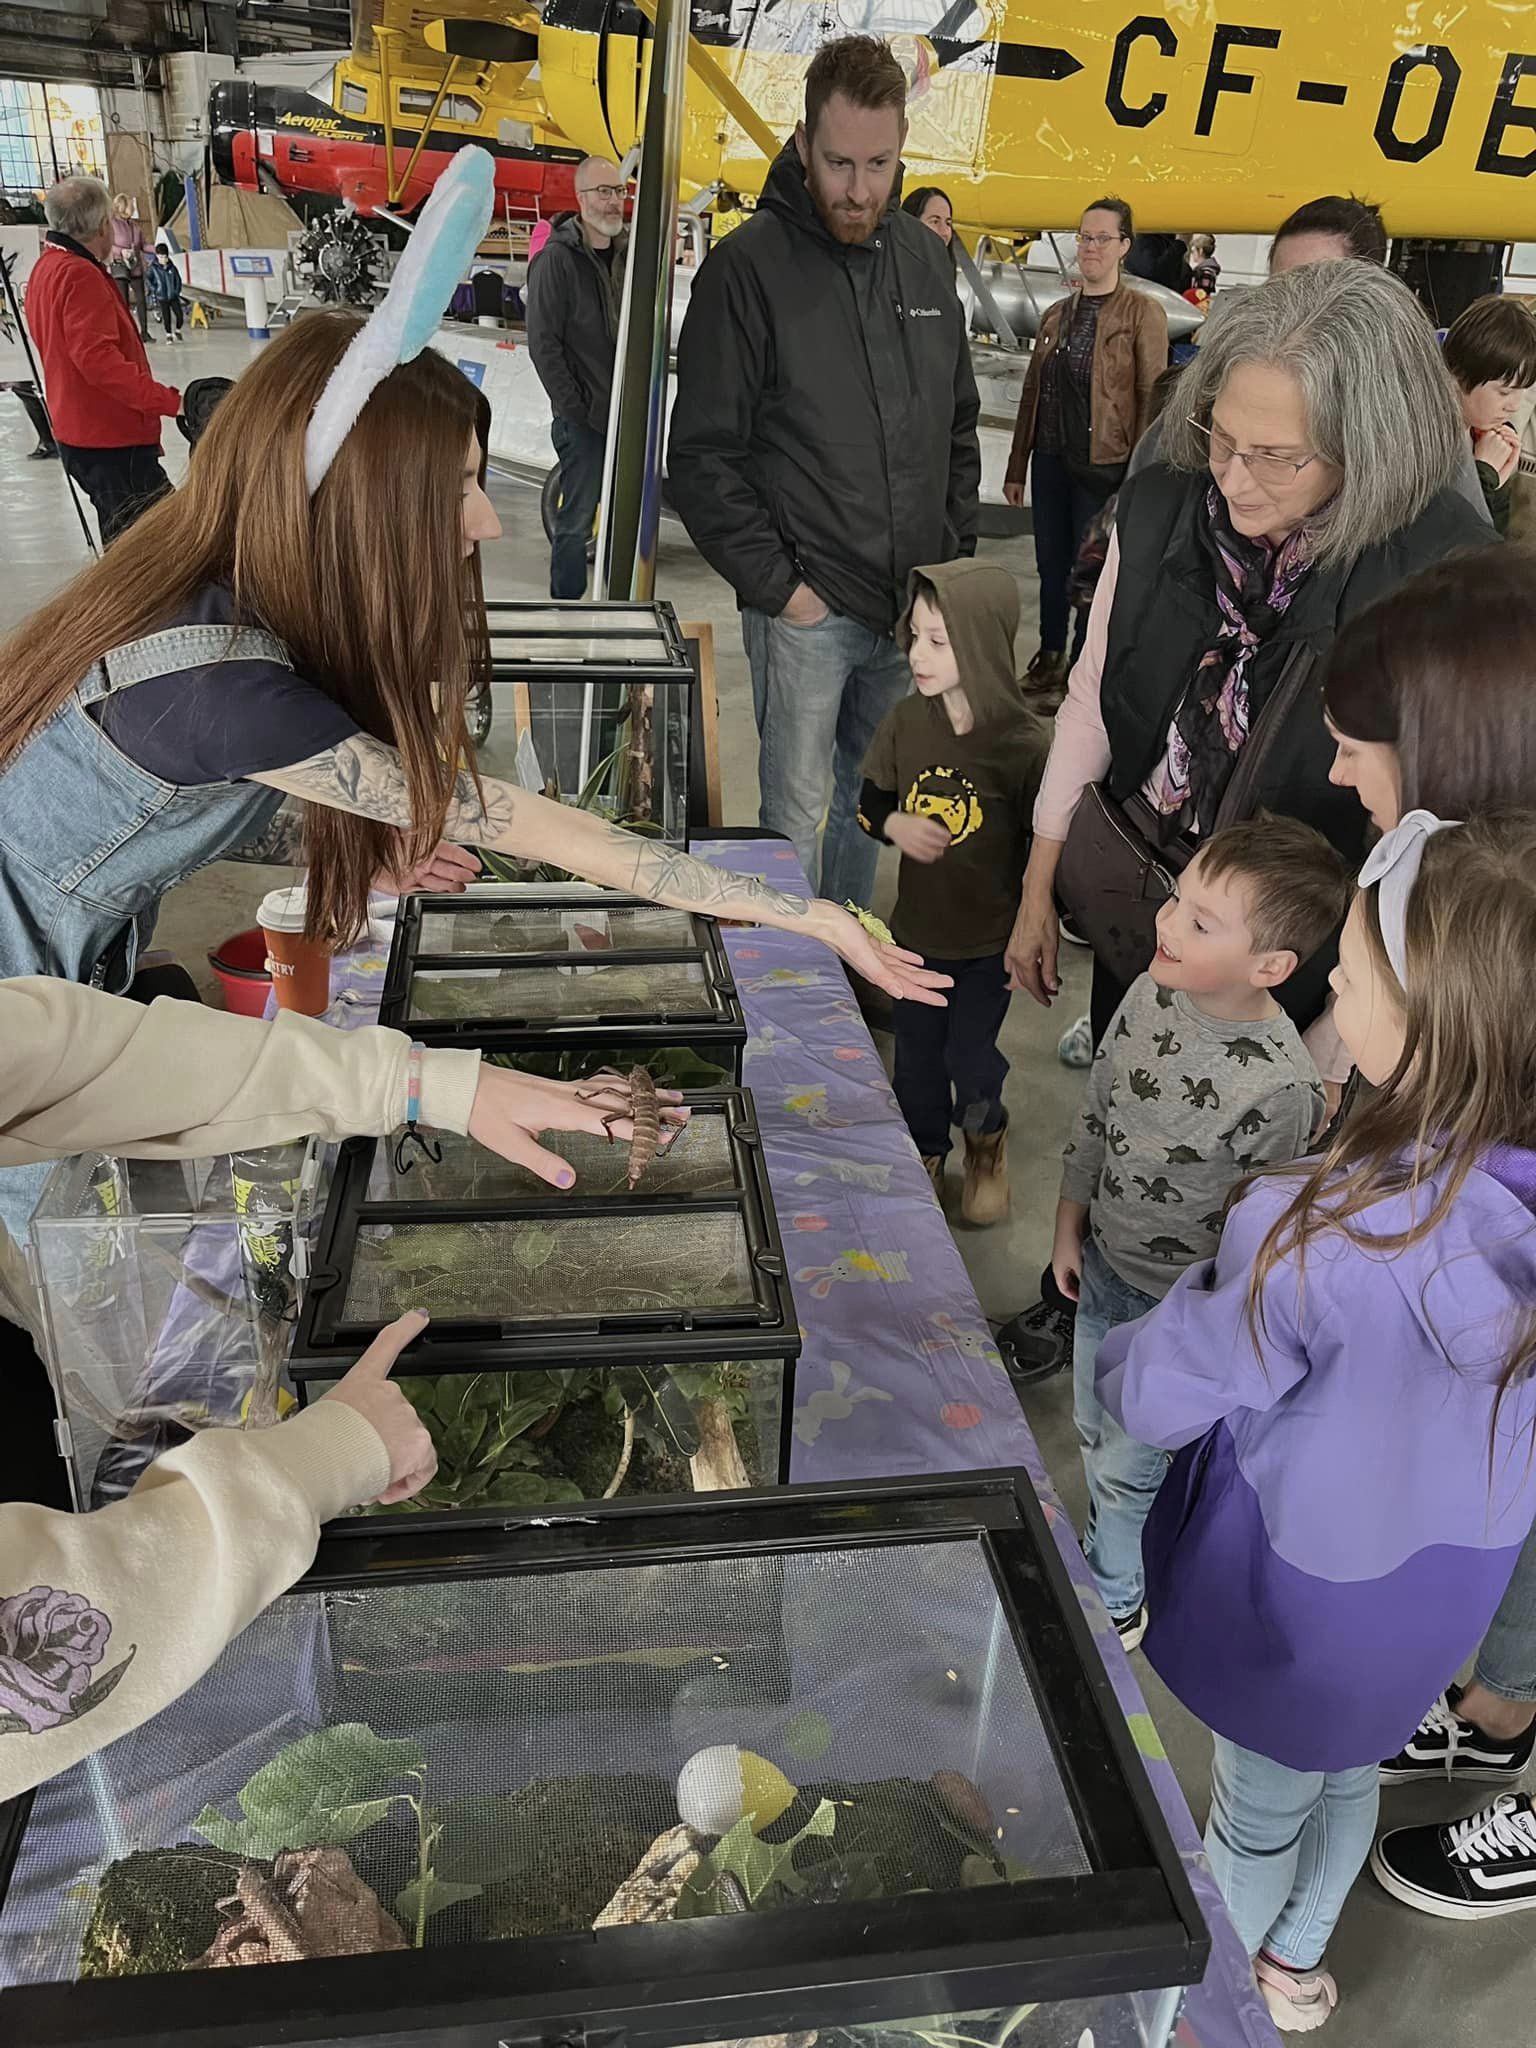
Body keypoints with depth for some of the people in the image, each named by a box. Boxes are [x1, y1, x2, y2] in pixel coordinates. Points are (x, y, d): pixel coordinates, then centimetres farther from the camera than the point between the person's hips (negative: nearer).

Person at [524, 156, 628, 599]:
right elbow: (543, 343, -11)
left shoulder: (628, 253, 11)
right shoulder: (557, 258, -8)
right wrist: (573, 408, -15)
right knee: (577, 520, -1)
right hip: (583, 418, -6)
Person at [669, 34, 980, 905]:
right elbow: (705, 455, -9)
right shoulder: (749, 267, -7)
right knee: (796, 815, -1)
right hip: (807, 606, -5)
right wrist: (777, 586, -13)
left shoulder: (926, 258, 10)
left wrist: (956, 557, 8)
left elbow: (960, 427, 18)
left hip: (916, 605, 5)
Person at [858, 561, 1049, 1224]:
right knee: (917, 1056, 16)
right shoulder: (904, 723, -8)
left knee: (970, 1058, 4)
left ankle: (988, 1138, 39)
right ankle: (926, 1153, 43)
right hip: (917, 928, 4)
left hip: (991, 939, -3)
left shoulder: (1024, 745, -19)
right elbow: (870, 801, 6)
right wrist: (895, 824, -17)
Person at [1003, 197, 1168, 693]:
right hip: (1050, 461, 5)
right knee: (1050, 564, 13)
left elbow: (1152, 398, -8)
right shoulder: (1058, 313, 12)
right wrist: (1016, 467, 11)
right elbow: (1032, 391, 13)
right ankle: (1050, 658, 29)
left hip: (1102, 464, -5)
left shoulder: (1143, 313, -4)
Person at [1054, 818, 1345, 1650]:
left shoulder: (1280, 1090, -33)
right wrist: (1069, 1230, 9)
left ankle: (1112, 1597, 47)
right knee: (1093, 1431, 27)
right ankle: (1107, 1548, 57)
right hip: (1102, 1269, 6)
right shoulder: (1153, 993, -14)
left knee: (1126, 1462, 17)